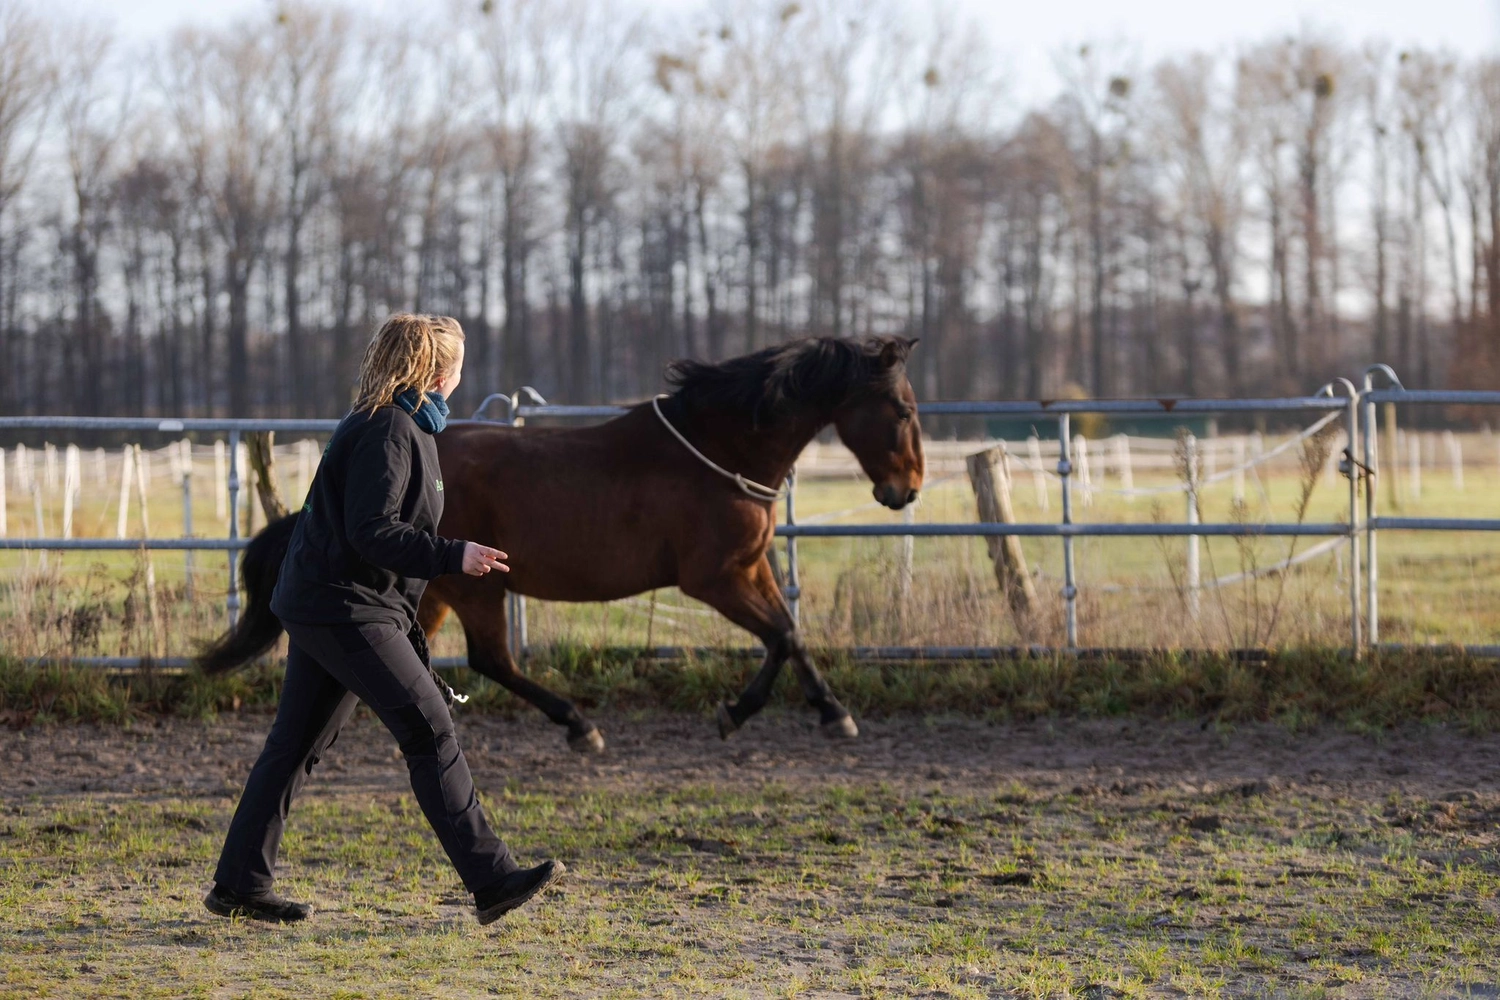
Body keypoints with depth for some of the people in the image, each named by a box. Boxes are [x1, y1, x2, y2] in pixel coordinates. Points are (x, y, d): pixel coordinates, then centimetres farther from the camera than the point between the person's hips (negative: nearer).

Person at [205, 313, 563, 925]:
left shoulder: (403, 426, 17)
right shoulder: (388, 430, -15)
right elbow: (372, 532, -22)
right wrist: (453, 556, -23)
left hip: (320, 607, 10)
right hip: (346, 608, -10)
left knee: (296, 744, 11)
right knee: (431, 732, -10)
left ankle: (239, 886, 15)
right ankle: (492, 880, -9)